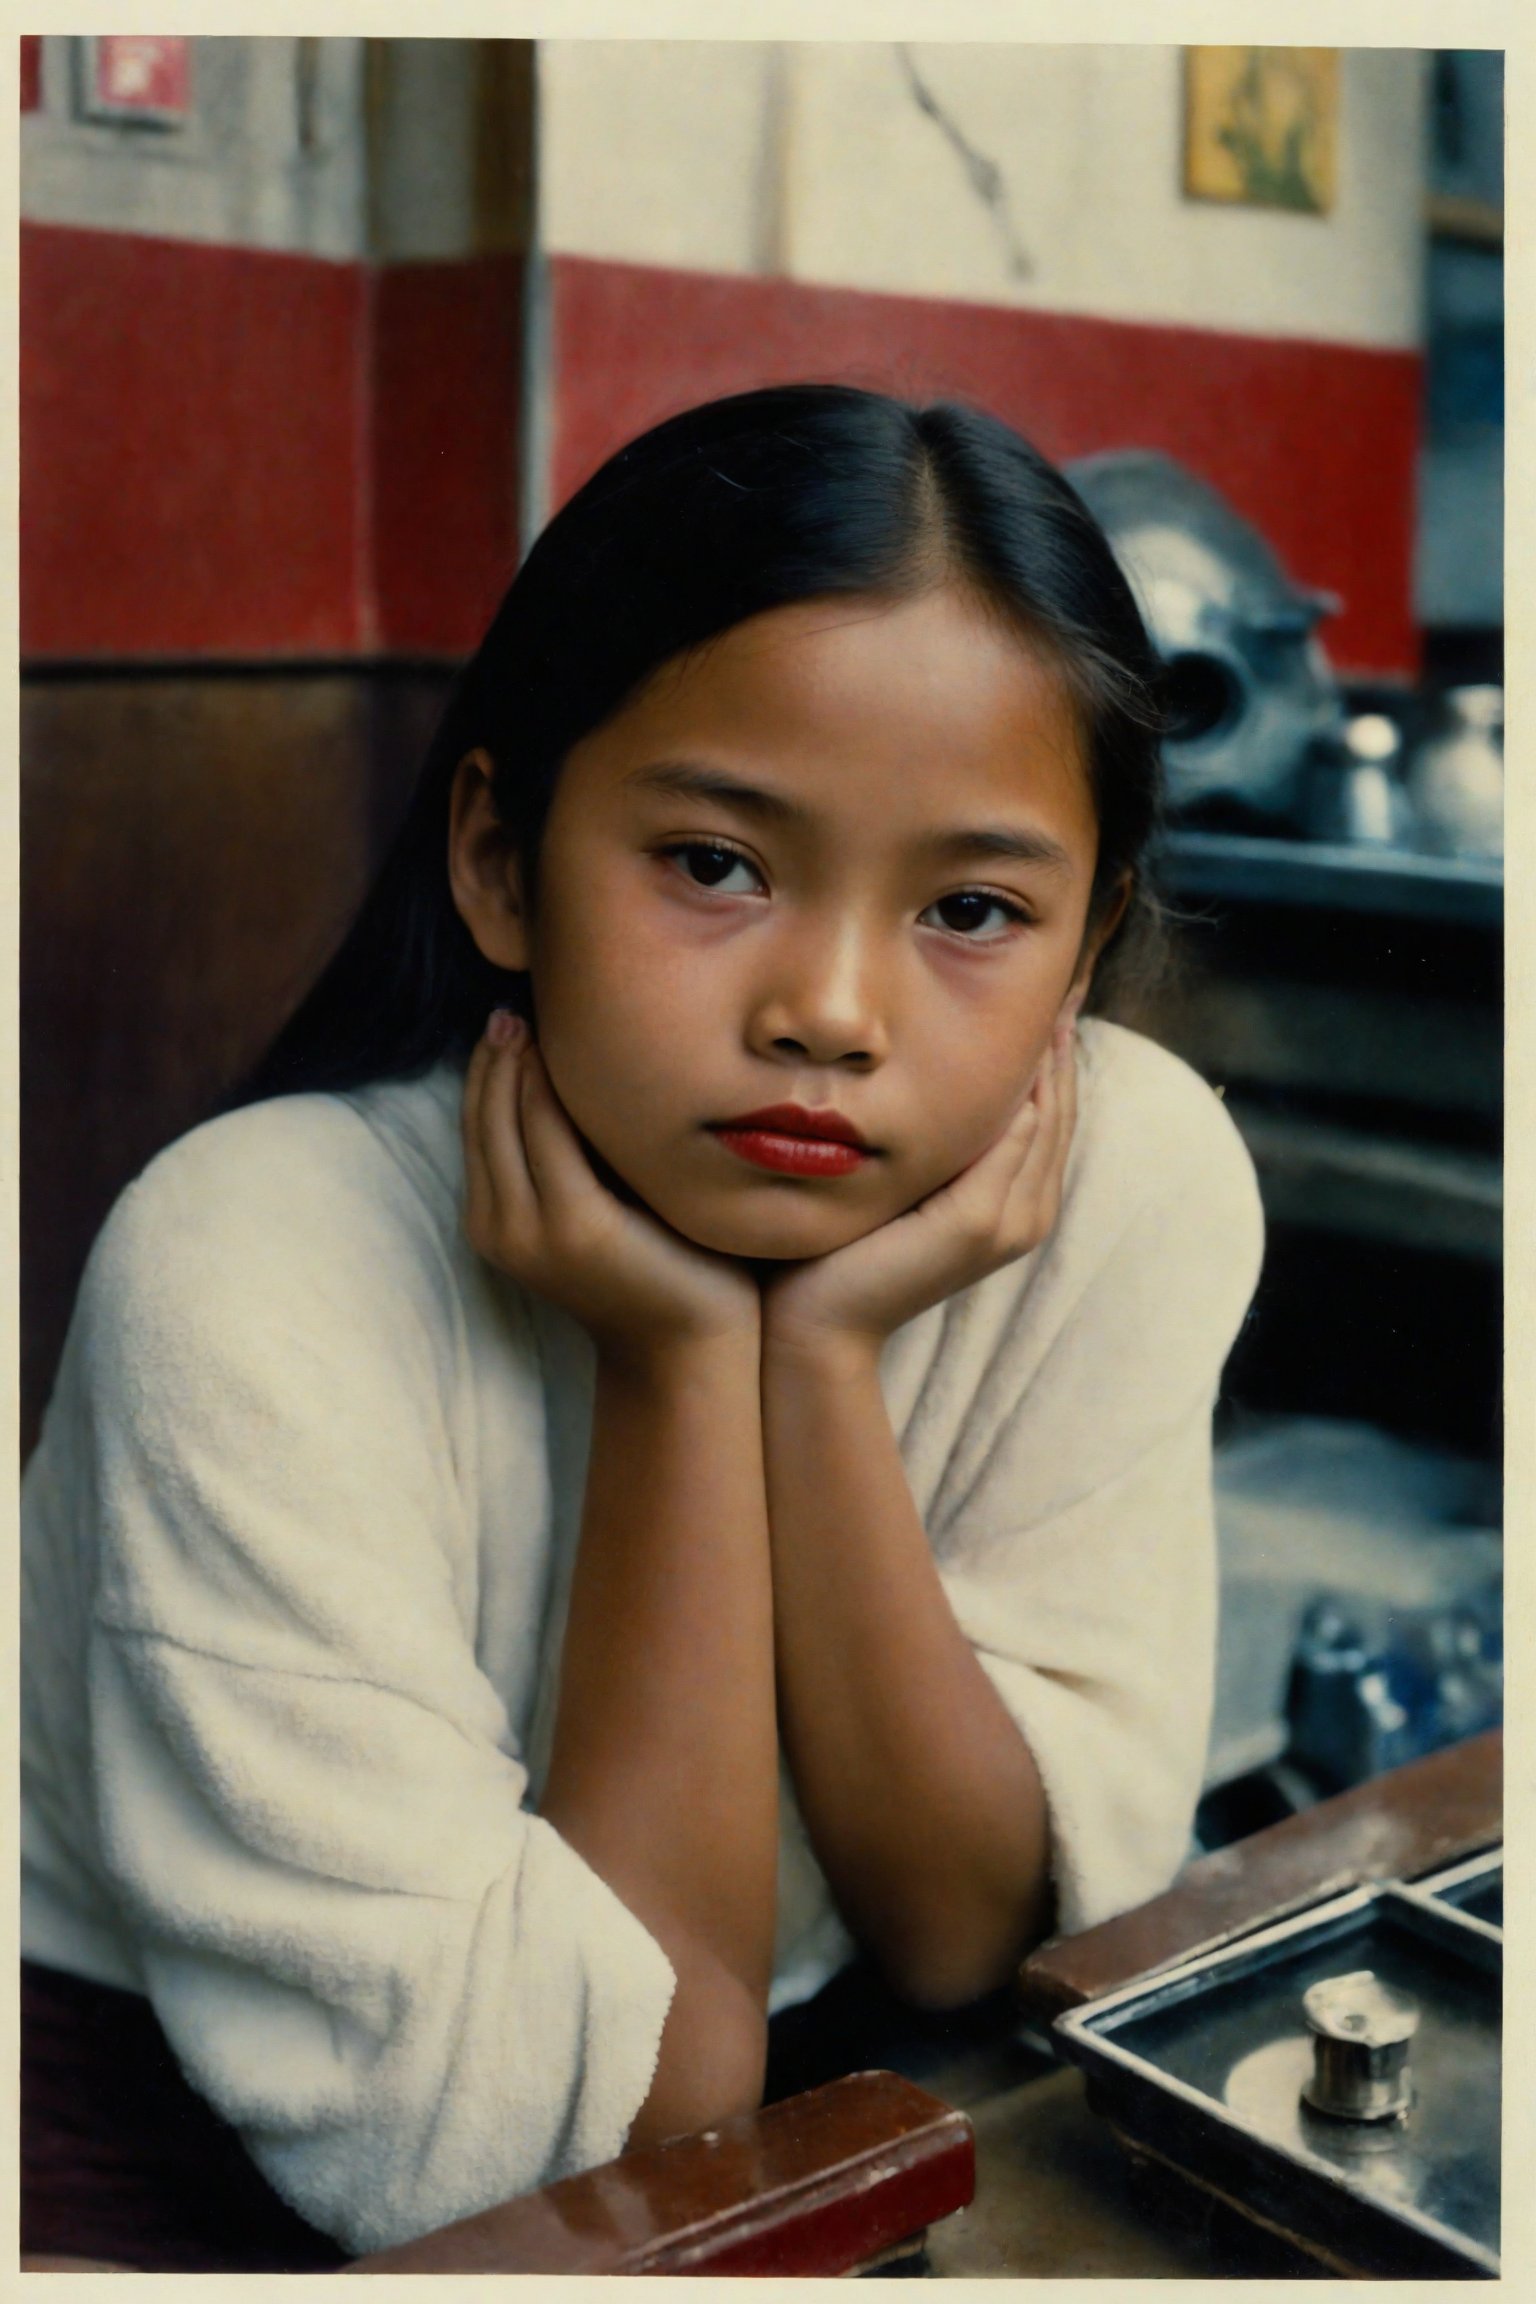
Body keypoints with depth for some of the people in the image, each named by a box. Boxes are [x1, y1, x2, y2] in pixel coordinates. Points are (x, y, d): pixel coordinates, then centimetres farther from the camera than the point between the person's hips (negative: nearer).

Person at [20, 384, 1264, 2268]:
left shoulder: (1136, 1179, -14)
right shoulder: (249, 1285, -23)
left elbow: (983, 1940, -11)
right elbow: (541, 2145, -21)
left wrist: (821, 1365, -23)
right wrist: (676, 1373, -26)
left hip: (810, 2098, 3)